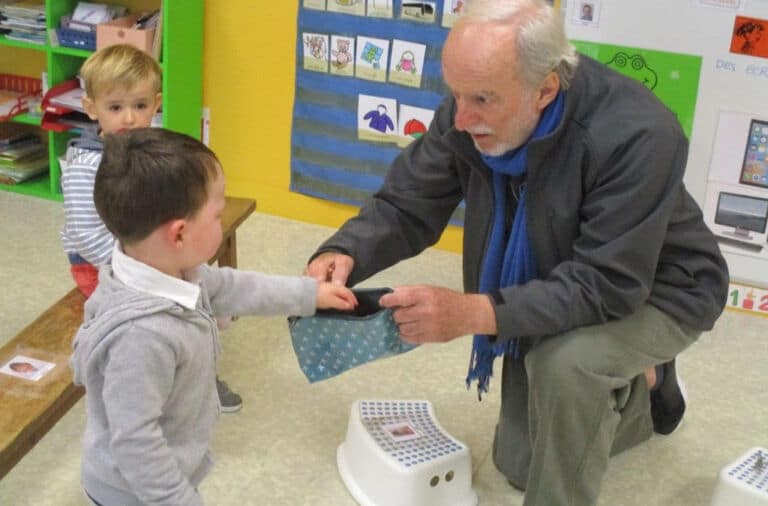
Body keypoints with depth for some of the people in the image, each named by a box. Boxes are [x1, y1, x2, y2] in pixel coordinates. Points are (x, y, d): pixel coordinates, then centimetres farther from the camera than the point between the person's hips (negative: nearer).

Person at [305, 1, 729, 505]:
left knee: (565, 363, -38)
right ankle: (642, 388, 37)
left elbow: (607, 285, -38)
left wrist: (474, 313, -49)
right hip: (549, 293, 6)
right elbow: (405, 207, -13)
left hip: (657, 291, -6)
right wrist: (342, 254, -34)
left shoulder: (638, 136, -38)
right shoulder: (469, 113, -21)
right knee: (519, 464, 17)